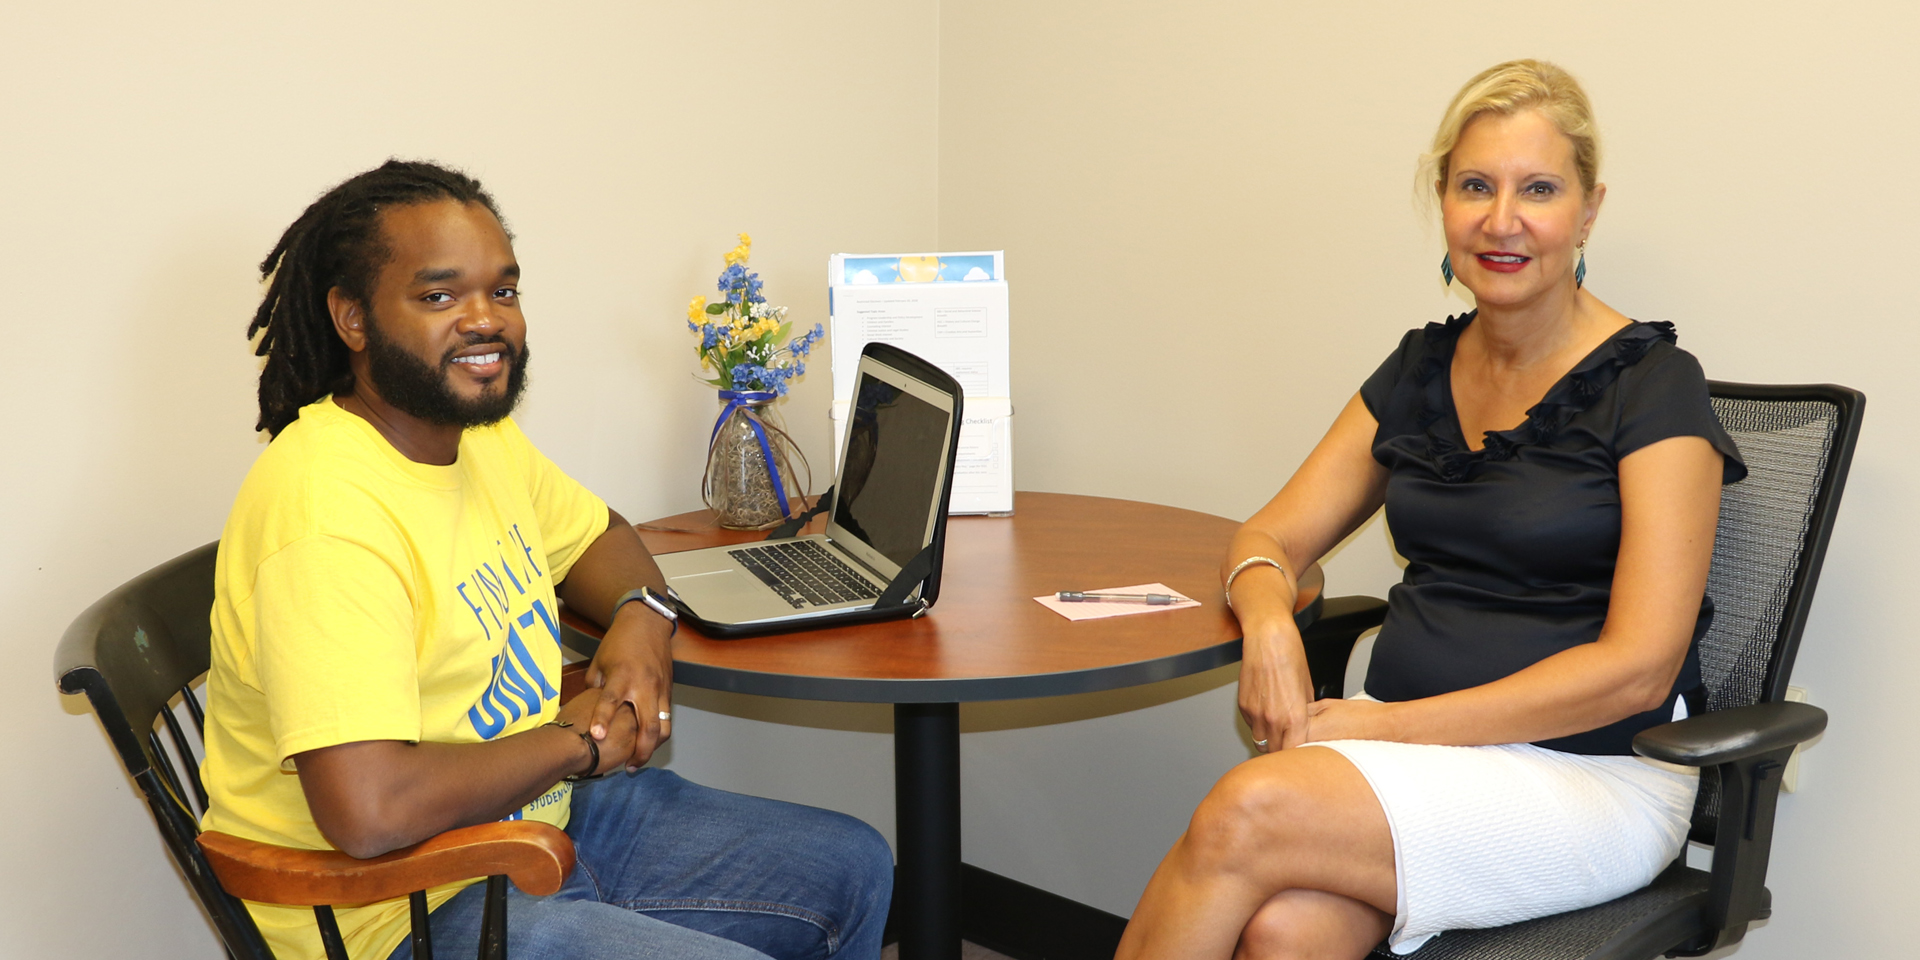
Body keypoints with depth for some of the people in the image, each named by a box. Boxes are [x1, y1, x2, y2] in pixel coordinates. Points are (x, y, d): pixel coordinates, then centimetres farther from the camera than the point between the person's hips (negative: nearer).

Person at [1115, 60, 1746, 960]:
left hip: (1587, 774, -4)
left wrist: (1385, 724, -18)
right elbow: (1271, 539, 13)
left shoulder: (1653, 388, -6)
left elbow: (1637, 669, -13)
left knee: (1244, 815, -29)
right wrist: (1267, 622, -12)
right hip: (1403, 748, 4)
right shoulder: (1420, 369, 12)